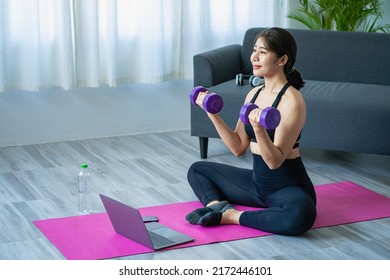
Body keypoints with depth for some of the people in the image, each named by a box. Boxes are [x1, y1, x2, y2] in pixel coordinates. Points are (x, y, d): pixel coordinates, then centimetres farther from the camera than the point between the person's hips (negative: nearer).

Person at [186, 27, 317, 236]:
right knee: (197, 170, 15)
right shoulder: (254, 94, 5)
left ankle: (233, 216, -22)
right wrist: (212, 114, -4)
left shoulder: (291, 101, -19)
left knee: (301, 214, -42)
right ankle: (217, 205, -16)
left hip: (289, 187, -8)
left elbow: (275, 161, -23)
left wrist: (259, 129, -40)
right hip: (257, 181, 8)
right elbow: (238, 147, 4)